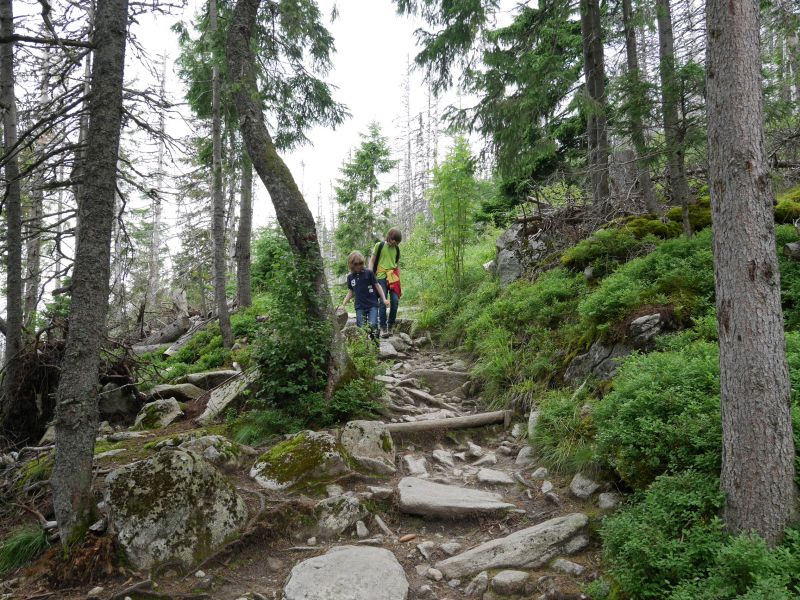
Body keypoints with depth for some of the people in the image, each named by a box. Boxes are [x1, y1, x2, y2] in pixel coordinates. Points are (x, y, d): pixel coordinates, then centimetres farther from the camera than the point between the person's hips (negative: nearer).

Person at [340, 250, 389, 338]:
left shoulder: (368, 273, -3)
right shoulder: (350, 277, 7)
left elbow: (377, 286, 2)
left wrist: (384, 299, -6)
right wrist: (343, 305, 11)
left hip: (372, 305, -3)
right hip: (360, 307, 3)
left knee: (373, 325, -16)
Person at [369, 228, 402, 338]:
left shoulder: (397, 249, 14)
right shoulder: (379, 246, 3)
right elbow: (372, 261, 5)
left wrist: (399, 280, 17)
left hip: (393, 278, 3)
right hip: (381, 276, -3)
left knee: (395, 301, -6)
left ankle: (390, 326, 8)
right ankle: (383, 328, -3)